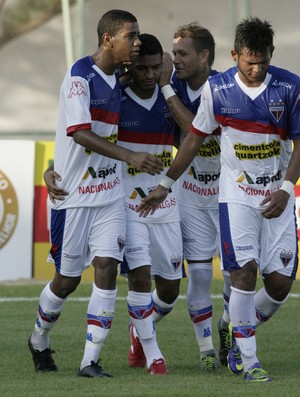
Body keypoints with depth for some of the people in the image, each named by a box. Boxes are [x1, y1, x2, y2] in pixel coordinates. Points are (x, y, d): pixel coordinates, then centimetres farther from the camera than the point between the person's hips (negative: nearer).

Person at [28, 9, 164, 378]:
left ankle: (90, 361, -4)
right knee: (67, 279, 5)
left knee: (107, 269, -6)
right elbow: (80, 133, -27)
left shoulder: (117, 80, 8)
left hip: (109, 192, 6)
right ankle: (39, 340, 32)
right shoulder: (80, 76, -17)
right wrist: (131, 157, -34)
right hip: (73, 193, -6)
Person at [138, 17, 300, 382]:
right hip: (236, 194, -1)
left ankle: (239, 344, 21)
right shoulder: (217, 88, -5)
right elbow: (195, 138, 7)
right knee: (244, 271, -15)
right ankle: (248, 361, -7)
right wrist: (165, 185, 9)